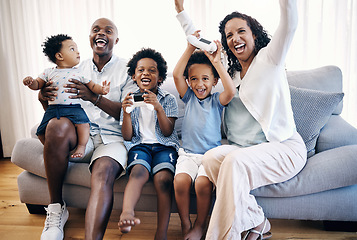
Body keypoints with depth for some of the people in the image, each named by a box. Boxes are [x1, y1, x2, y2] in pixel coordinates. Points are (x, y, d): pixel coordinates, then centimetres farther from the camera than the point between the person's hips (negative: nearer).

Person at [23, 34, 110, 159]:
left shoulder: (79, 73, 7)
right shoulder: (49, 72, 9)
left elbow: (92, 86, 10)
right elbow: (38, 84, 14)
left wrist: (101, 89, -9)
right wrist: (30, 82, -8)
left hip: (74, 108, -2)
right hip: (53, 108, 2)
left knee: (82, 122, -31)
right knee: (42, 132, -3)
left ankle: (81, 146, -16)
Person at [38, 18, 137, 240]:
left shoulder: (126, 69, 7)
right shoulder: (77, 69, 18)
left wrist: (94, 97, -17)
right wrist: (45, 99, -7)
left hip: (112, 138, -2)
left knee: (103, 172, -34)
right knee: (58, 124, -30)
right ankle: (57, 209, -15)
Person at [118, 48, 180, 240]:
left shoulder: (168, 99, 10)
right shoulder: (130, 100, 14)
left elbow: (167, 132, -1)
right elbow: (127, 137, 7)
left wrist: (158, 107, -16)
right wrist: (126, 112, -9)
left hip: (164, 145, -1)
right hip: (139, 145, 1)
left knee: (163, 178, -29)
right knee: (139, 171, -32)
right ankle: (126, 213, -53)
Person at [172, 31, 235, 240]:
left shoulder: (216, 100, 4)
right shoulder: (189, 97, 9)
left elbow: (231, 91, -20)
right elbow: (177, 75, -6)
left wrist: (217, 63, -22)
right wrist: (190, 49, -13)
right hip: (188, 153, 2)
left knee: (203, 183, -28)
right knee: (180, 181, -25)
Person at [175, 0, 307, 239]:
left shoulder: (269, 58, 1)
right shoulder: (231, 70, 18)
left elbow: (289, 24, -18)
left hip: (284, 148, -5)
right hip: (244, 148, 6)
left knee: (235, 162, -33)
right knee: (210, 157, -24)